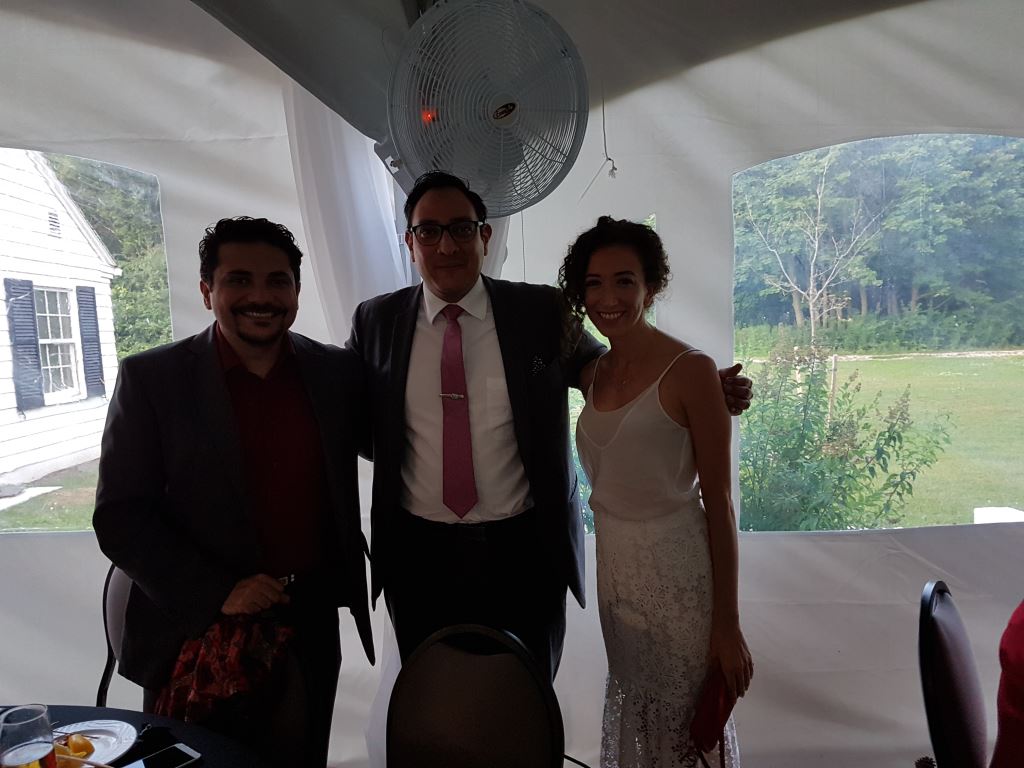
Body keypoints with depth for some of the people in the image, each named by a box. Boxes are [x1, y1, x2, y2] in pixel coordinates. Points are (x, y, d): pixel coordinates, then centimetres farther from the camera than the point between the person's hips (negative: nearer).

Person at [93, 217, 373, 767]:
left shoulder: (338, 373, -2)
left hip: (312, 630, 3)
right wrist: (215, 594, -17)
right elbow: (120, 517, -9)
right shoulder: (150, 379, -9)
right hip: (201, 634, -2)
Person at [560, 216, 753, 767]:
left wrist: (728, 624, -12)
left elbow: (718, 502, -14)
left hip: (678, 574, -5)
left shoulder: (690, 371, -16)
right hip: (614, 570, 6)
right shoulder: (592, 372, 2)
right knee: (630, 711, 23)